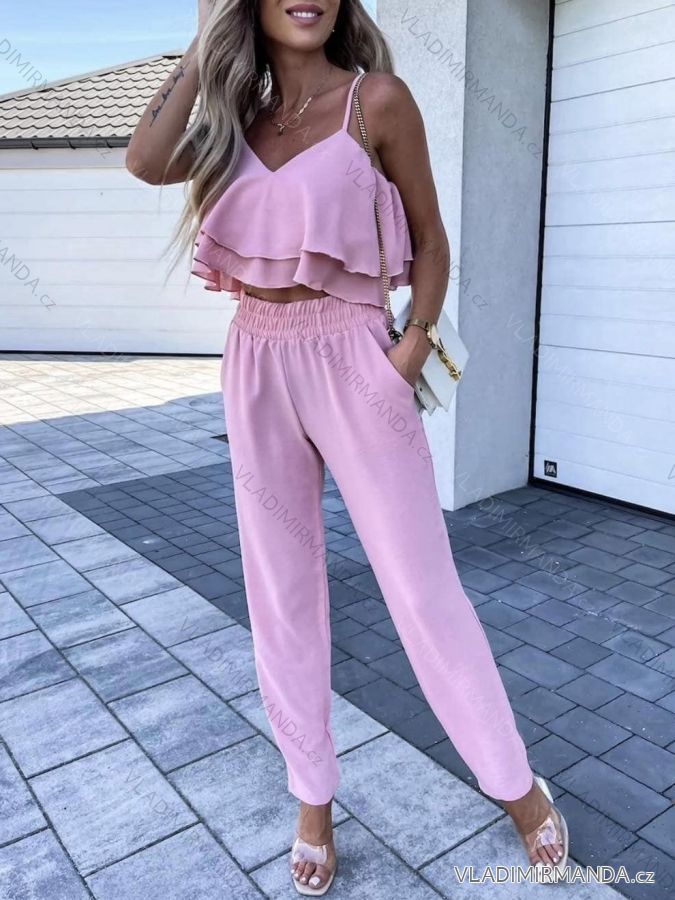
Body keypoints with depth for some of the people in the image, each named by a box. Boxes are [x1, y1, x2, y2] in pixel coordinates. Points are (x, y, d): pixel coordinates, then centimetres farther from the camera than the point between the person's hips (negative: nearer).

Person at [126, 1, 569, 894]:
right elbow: (146, 162, -8)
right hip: (258, 369, 5)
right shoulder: (238, 117, 10)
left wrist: (414, 347, -11)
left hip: (350, 363, -4)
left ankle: (517, 785, 23)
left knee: (422, 586, 0)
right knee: (282, 590, 9)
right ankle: (313, 797, 28)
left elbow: (430, 240, 2)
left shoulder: (378, 100, -1)